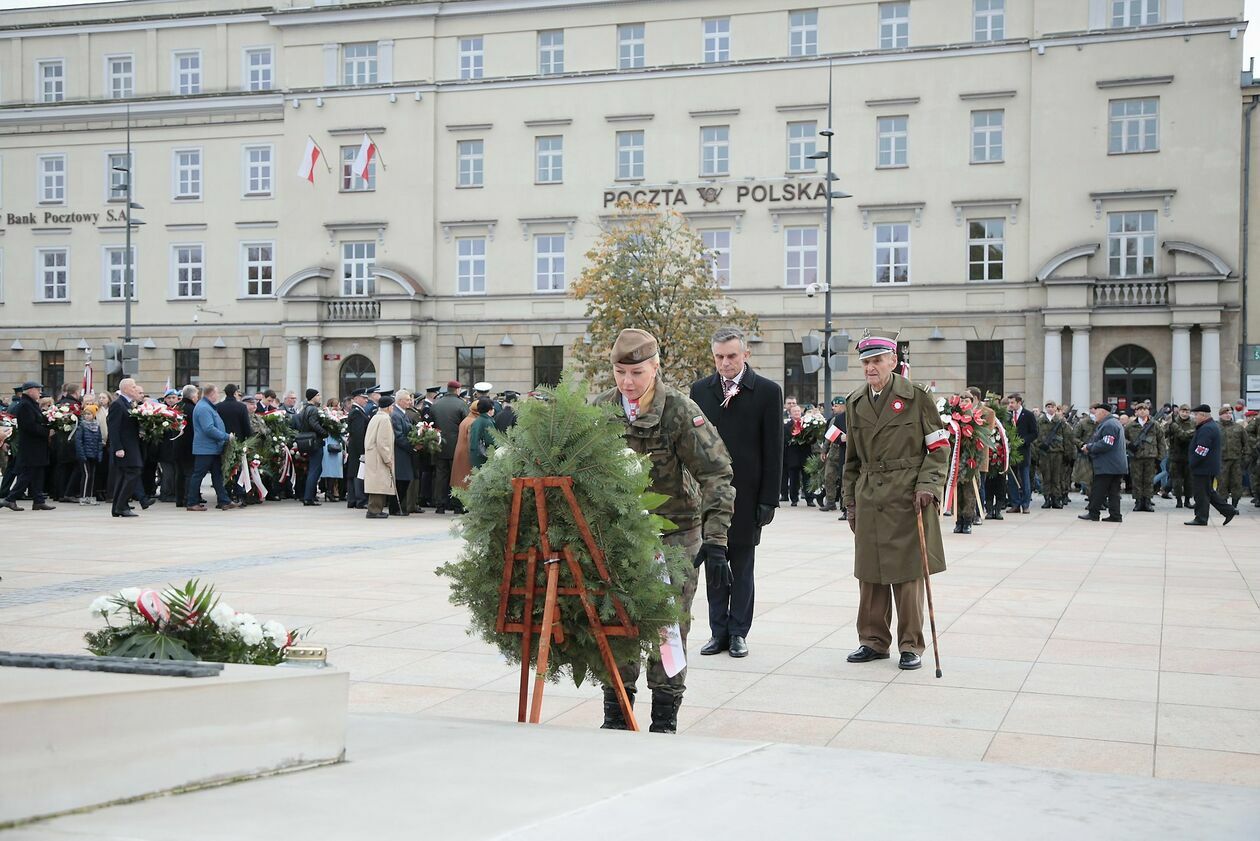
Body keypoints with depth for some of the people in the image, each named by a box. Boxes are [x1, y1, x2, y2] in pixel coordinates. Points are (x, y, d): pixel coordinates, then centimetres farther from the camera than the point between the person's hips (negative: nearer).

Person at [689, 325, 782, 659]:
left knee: (742, 569, 6)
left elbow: (773, 450, -3)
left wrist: (769, 499, -7)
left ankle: (738, 632, 15)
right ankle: (719, 631, 16)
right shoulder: (700, 390, 7)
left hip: (746, 495, -3)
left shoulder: (767, 391, -2)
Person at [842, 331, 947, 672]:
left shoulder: (916, 397, -3)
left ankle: (911, 645, 10)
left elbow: (939, 448, -2)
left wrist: (928, 485, -15)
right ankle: (873, 640, 19)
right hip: (869, 500, 4)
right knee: (870, 573, 6)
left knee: (908, 573, 0)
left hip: (908, 499, -4)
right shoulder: (855, 403, 10)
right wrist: (851, 502, 15)